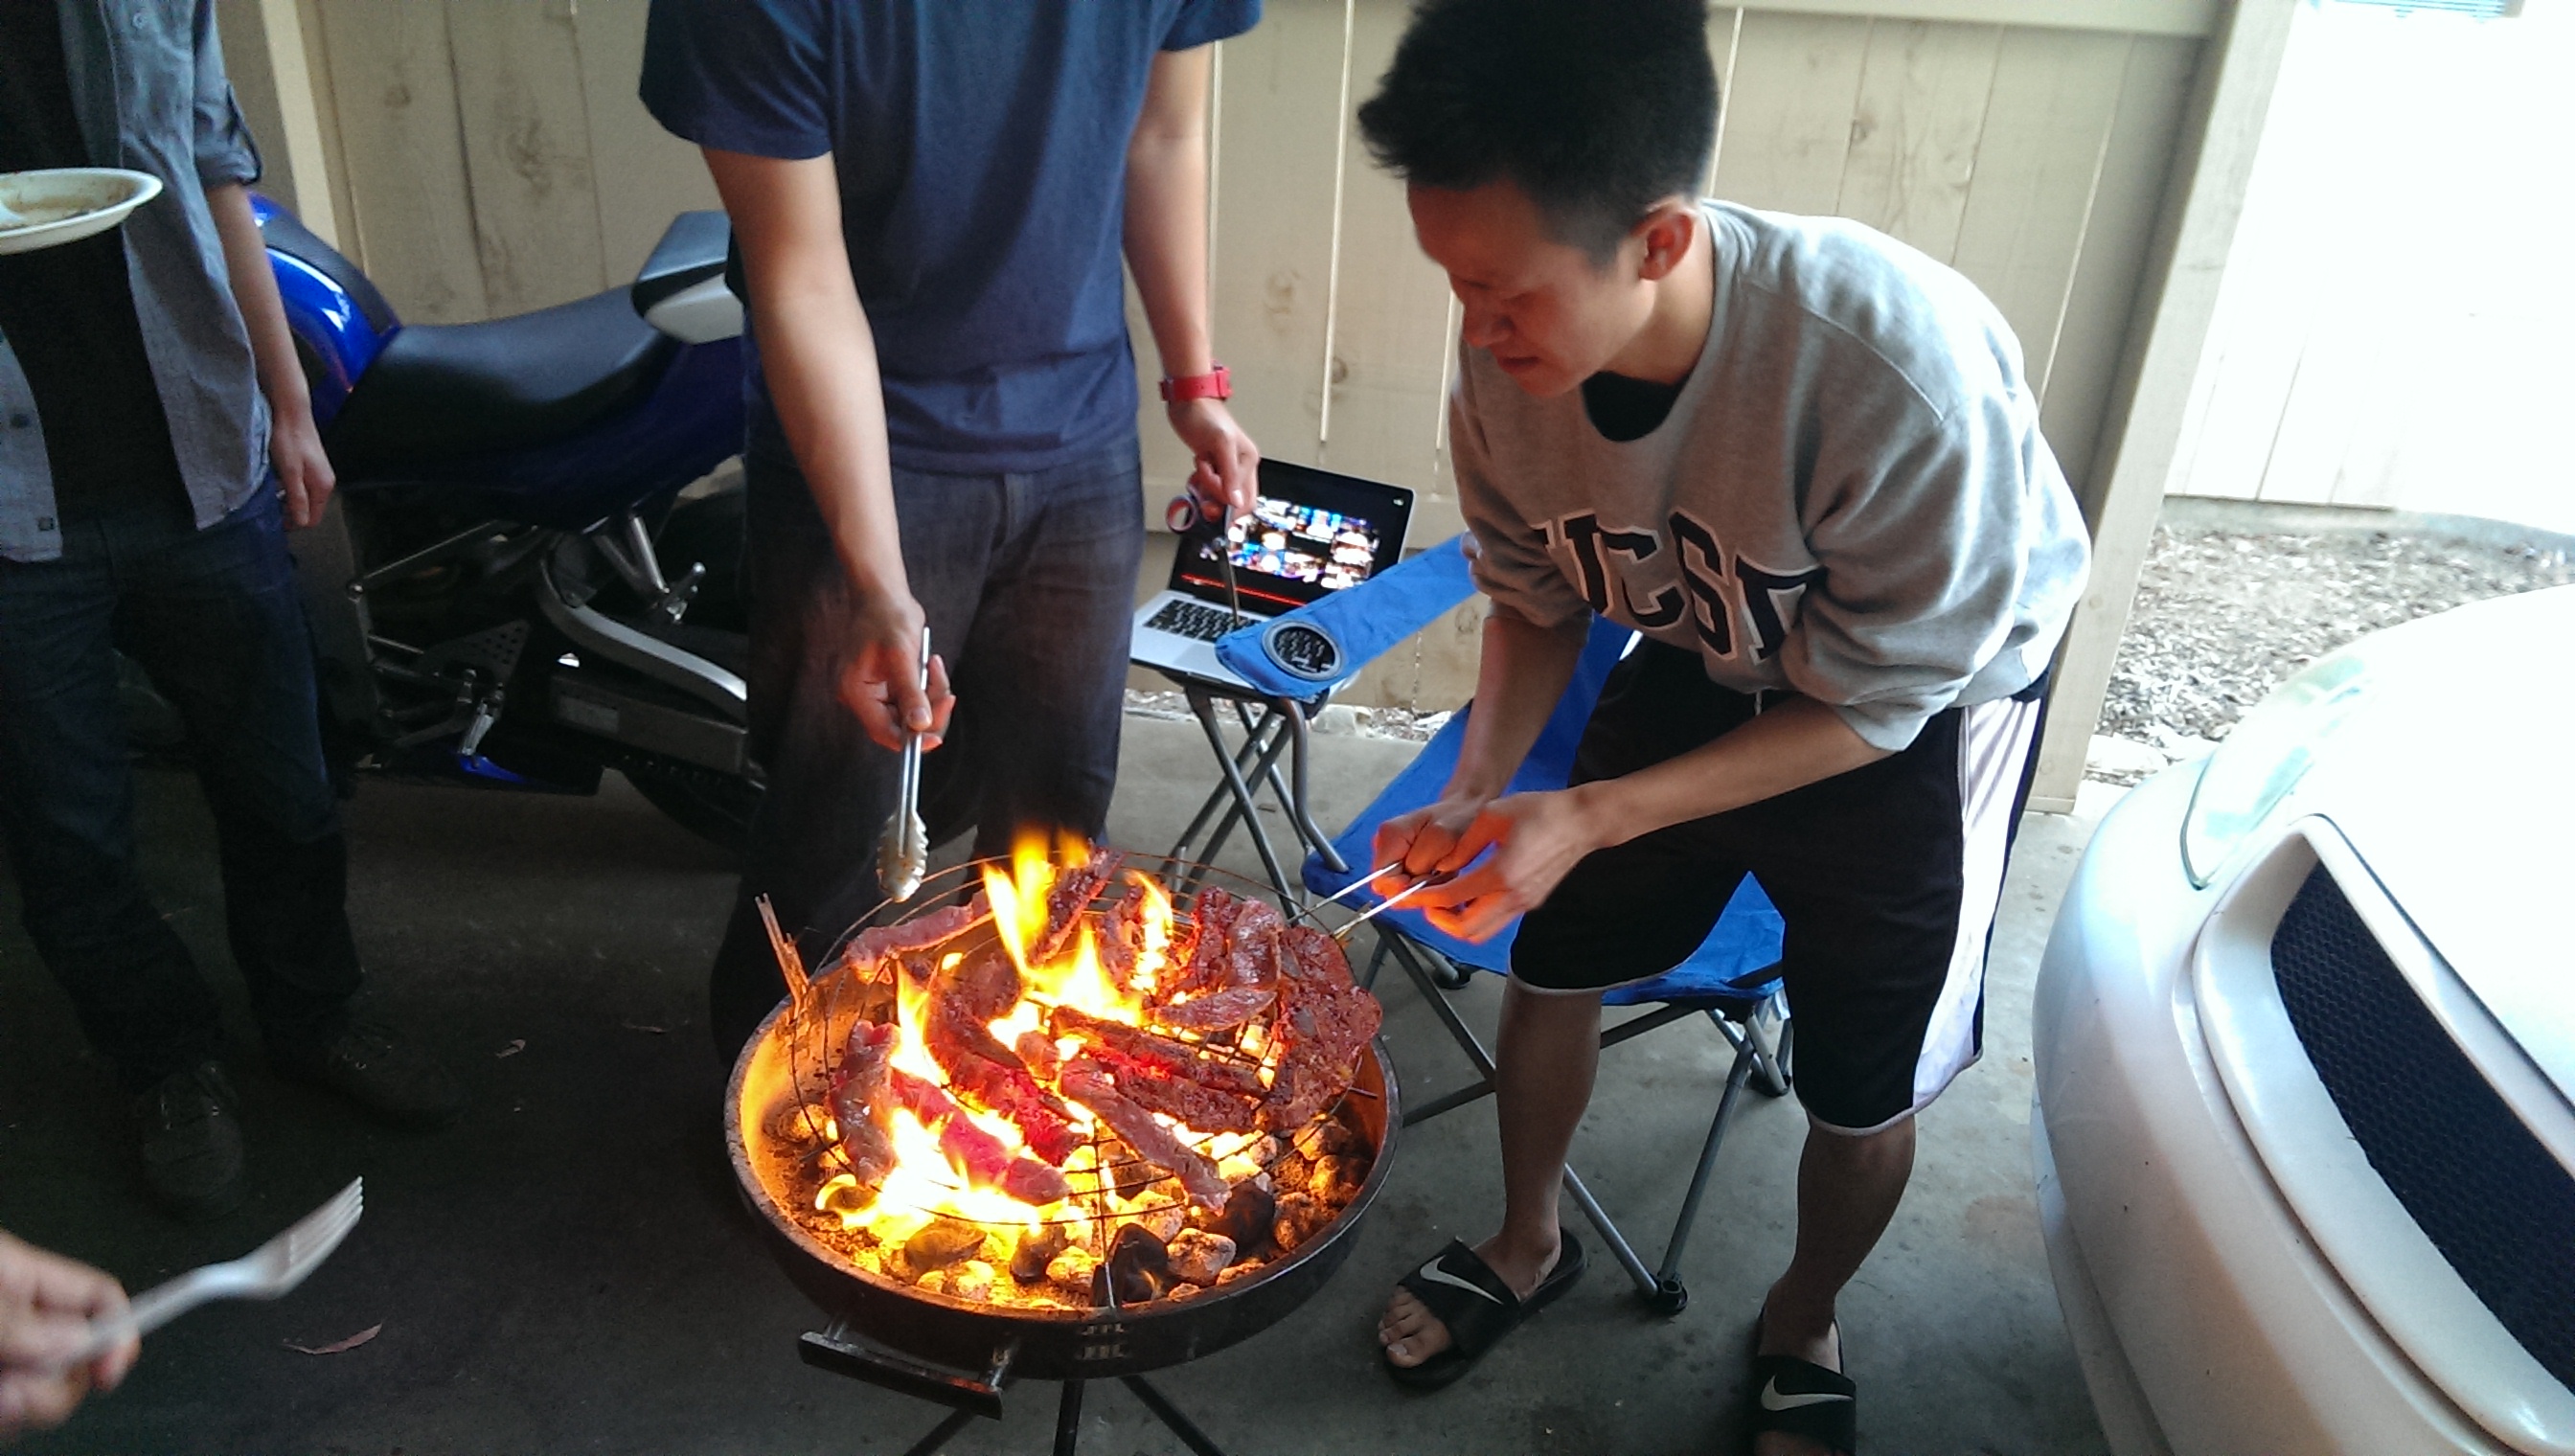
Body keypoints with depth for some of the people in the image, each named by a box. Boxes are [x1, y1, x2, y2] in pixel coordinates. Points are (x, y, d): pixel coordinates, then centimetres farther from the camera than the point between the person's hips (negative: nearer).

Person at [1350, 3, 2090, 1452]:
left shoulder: (1904, 369, -41)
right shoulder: (1510, 353, -25)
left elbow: (1877, 704, -26)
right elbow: (1540, 600, -6)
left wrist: (1590, 817, -32)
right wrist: (1479, 789, -22)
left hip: (1931, 694, -3)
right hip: (1702, 660, 4)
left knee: (1865, 1086, 4)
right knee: (1550, 951, 9)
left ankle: (1805, 1325, 39)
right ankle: (1530, 1241, 39)